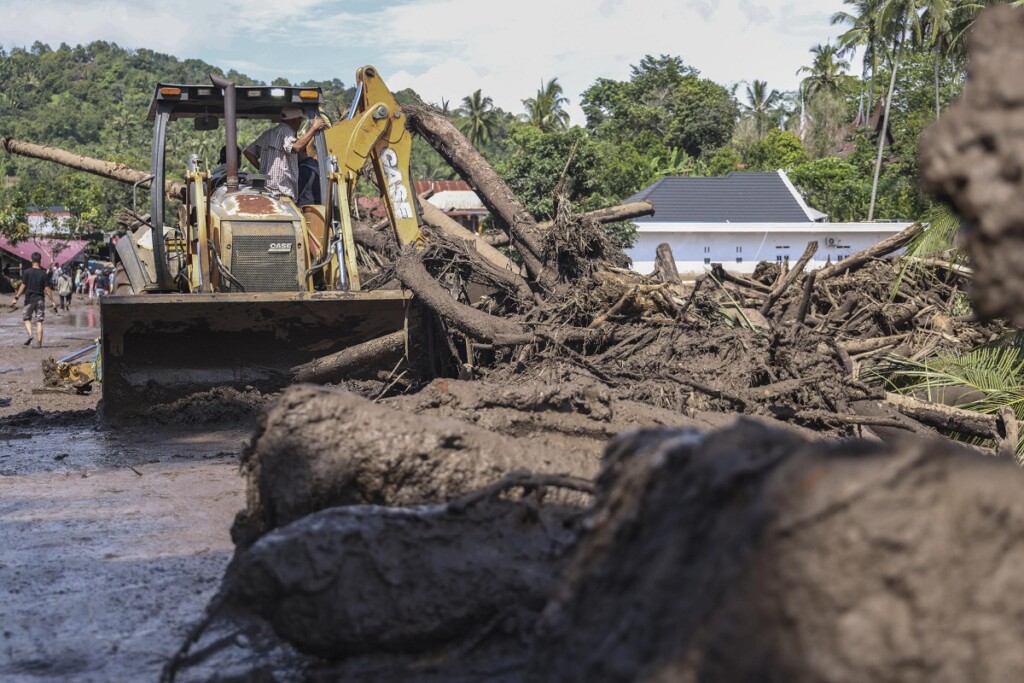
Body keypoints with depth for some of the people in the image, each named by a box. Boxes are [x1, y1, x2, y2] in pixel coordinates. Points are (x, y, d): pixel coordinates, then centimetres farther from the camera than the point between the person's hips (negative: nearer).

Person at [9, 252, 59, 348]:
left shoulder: (27, 272, -5)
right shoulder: (43, 273, -1)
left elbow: (23, 286, -8)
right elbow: (47, 288, -2)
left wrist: (16, 298, -3)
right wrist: (52, 301, 3)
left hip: (29, 299, -1)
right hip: (40, 299, 1)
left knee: (27, 318, 14)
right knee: (39, 321, 3)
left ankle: (30, 334, -11)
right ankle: (39, 342, -2)